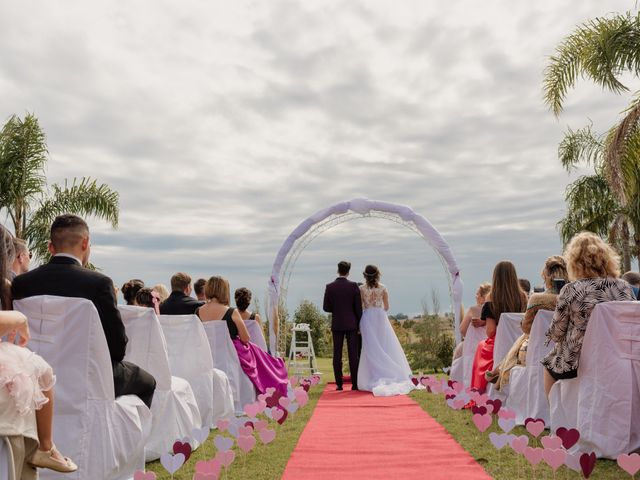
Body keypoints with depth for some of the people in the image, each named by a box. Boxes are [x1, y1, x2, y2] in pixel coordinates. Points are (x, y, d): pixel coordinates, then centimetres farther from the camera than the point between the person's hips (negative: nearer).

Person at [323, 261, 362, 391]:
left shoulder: (329, 287, -2)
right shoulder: (353, 286, -5)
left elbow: (326, 307, 0)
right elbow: (358, 307, -4)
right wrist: (359, 324, 4)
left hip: (337, 324, 1)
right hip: (351, 324, -1)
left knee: (337, 355, 5)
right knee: (353, 355, 2)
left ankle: (339, 384, 6)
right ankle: (355, 384, 3)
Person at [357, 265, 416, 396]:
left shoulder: (362, 288, -5)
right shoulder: (383, 288, 0)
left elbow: (360, 307, -4)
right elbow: (386, 307, 5)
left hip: (367, 319, -1)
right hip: (381, 318, 1)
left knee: (371, 349, 3)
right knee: (386, 347, 8)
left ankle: (374, 381, 2)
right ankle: (393, 376, 8)